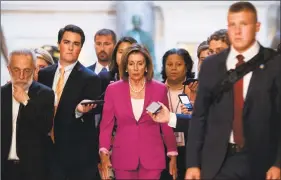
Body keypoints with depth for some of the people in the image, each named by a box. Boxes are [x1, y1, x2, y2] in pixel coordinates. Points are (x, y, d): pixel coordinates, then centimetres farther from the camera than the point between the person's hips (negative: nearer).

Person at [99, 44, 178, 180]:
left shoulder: (159, 89, 1)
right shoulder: (113, 89, 1)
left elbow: (166, 124, 7)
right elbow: (106, 124, 1)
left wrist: (172, 155, 6)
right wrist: (104, 153, -12)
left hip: (152, 157, 0)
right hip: (123, 157, 0)